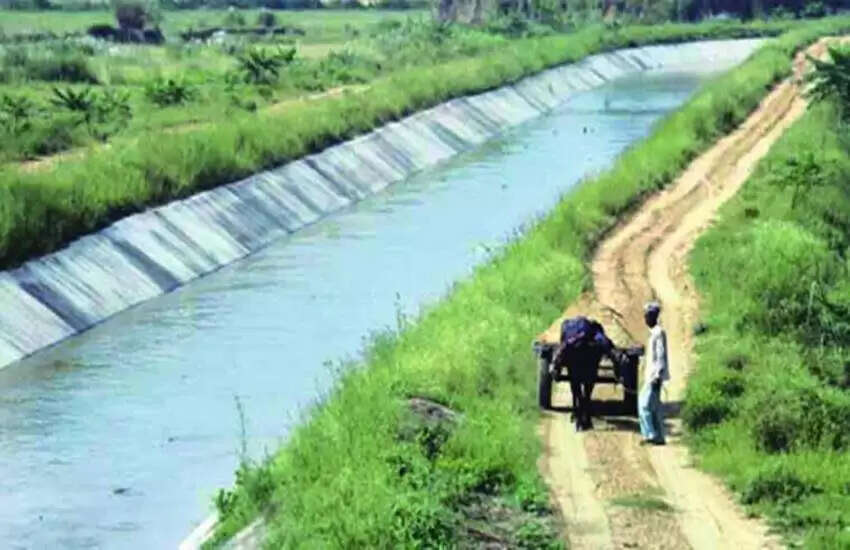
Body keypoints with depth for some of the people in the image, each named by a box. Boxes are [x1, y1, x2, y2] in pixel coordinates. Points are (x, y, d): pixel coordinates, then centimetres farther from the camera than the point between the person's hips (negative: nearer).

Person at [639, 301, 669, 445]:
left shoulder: (659, 332, -14)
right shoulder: (653, 332, 16)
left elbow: (661, 356, -18)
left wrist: (658, 376, -21)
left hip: (655, 375, -10)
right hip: (651, 375, 10)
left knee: (645, 405, -12)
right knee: (654, 406, 10)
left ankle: (652, 435, -11)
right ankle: (658, 437, 12)